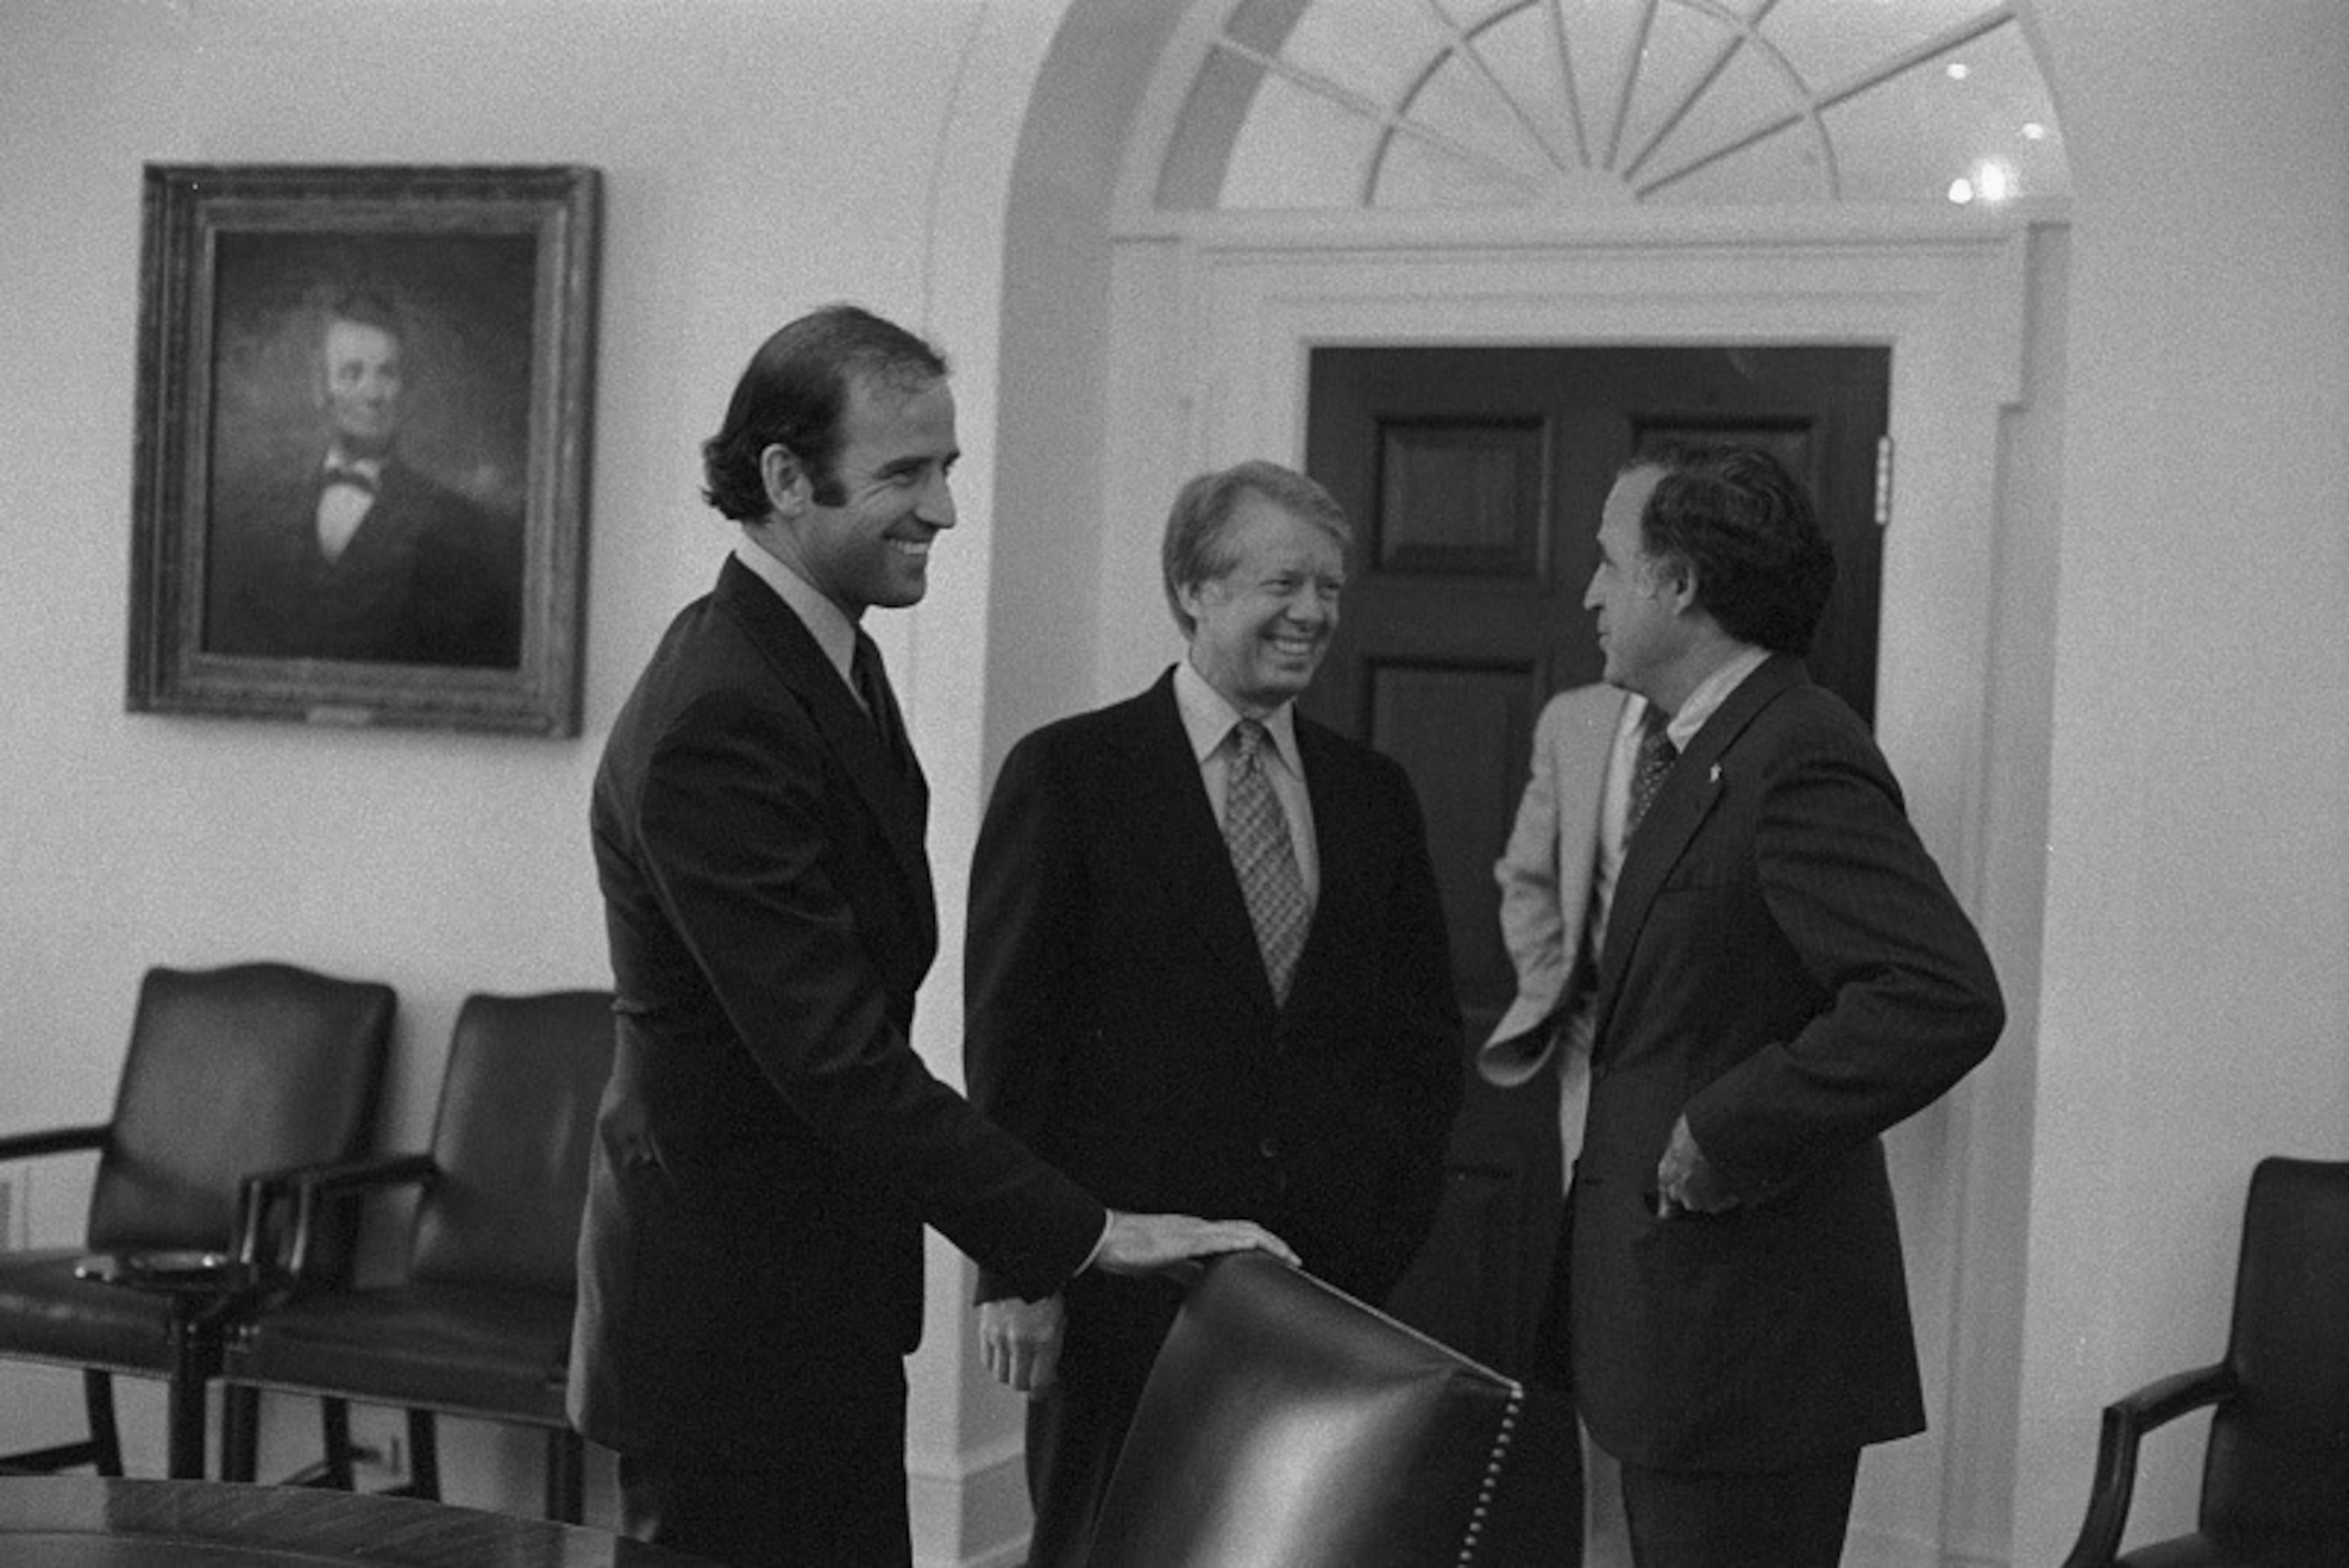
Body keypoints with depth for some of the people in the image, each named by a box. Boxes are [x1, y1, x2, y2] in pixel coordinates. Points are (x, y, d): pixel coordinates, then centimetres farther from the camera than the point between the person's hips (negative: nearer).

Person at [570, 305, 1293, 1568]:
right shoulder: (718, 720, -23)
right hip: (736, 1327, -10)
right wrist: (1090, 1235, -23)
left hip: (818, 1306, 10)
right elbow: (838, 1062, -26)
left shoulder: (823, 662, 9)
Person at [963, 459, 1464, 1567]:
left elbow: (1425, 1031, 16)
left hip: (1337, 1270, 4)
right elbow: (1010, 1029, -4)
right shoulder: (1068, 774, -2)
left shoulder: (1374, 795, 11)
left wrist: (1393, 1220, 3)